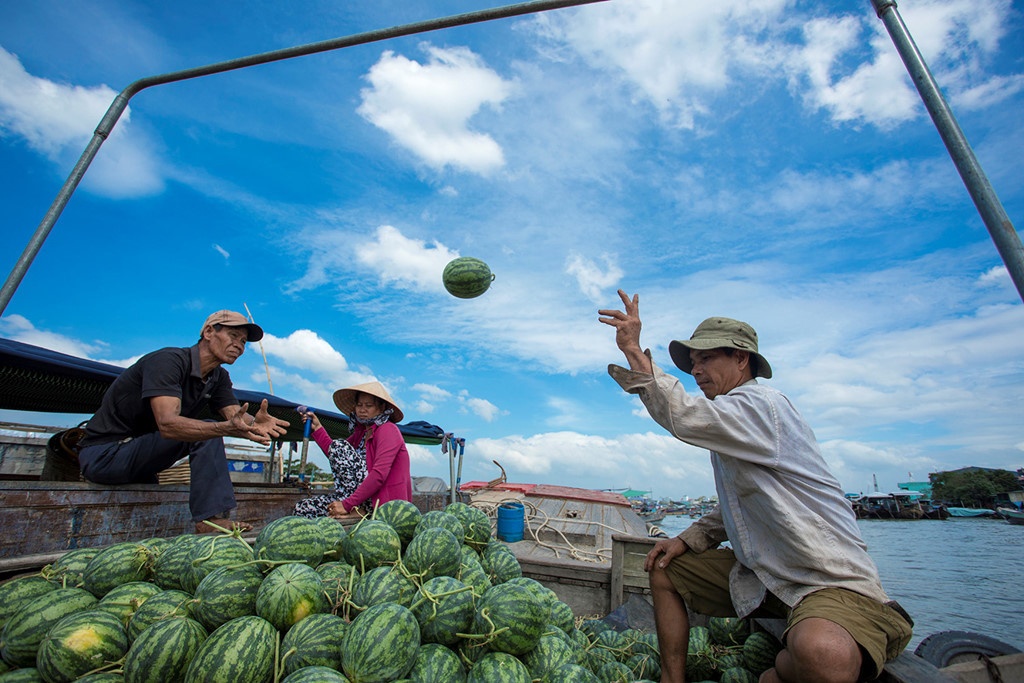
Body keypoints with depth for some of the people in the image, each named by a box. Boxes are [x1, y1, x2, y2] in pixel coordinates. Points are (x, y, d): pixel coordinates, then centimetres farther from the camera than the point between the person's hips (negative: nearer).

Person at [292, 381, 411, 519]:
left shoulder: (387, 430, -11)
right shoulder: (361, 431, 17)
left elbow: (379, 474, -22)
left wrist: (348, 504, -24)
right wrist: (317, 428, 15)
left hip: (383, 501, -8)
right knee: (301, 508, 1)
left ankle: (355, 510, -17)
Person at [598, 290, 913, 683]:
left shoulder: (760, 404, -18)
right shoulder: (729, 425, 13)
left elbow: (684, 416, -37)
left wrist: (634, 350, -32)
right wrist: (690, 539, 5)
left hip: (829, 580, -9)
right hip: (761, 573, 9)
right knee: (665, 570, 8)